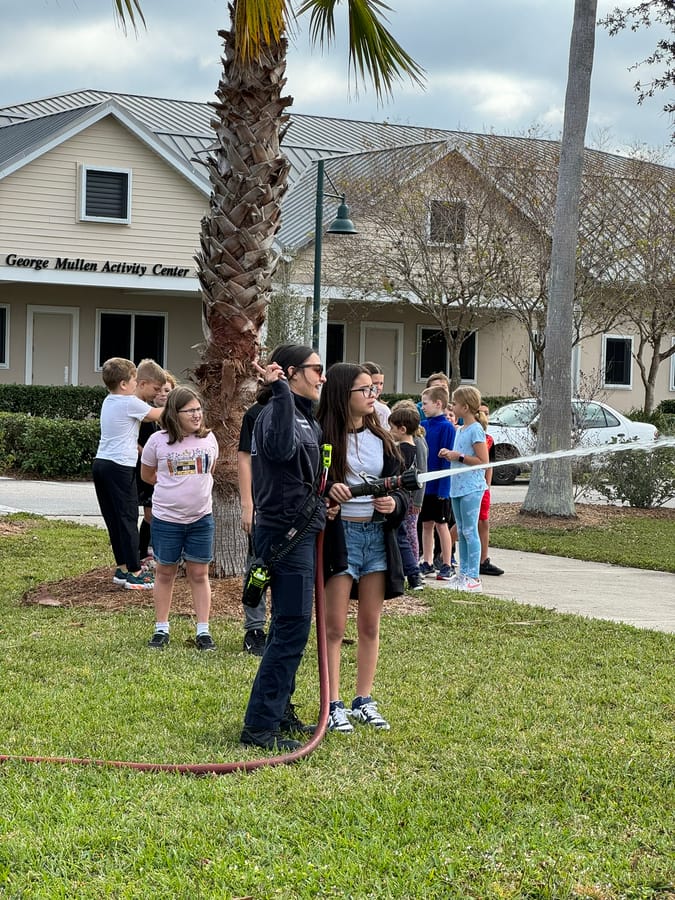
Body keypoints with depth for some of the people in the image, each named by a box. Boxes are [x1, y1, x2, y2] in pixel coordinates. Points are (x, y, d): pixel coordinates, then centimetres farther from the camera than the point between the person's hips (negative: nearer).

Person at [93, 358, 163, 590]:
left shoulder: (108, 402, 14)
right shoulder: (130, 403, -11)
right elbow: (157, 415, 1)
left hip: (101, 463, 9)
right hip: (120, 467, -9)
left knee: (113, 519, 12)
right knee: (127, 519, -4)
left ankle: (123, 567, 19)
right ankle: (134, 573, -3)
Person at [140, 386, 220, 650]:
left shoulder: (208, 438, -1)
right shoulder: (158, 441, -7)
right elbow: (147, 474, 8)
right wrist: (174, 485, 7)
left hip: (201, 517, 1)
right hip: (166, 517, -1)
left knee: (199, 574, 6)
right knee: (165, 572, 9)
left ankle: (203, 631, 11)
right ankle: (161, 629, 19)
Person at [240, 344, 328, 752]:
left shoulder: (306, 418, 17)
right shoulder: (276, 411, -14)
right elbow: (281, 448, -38)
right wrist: (281, 391, -37)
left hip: (301, 531, 10)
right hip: (286, 533, -10)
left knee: (290, 627, 16)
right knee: (292, 629, -11)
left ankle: (280, 710, 26)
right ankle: (260, 725, -8)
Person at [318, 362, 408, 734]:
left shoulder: (381, 439, 10)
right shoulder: (322, 437, -7)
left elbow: (401, 487, 11)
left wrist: (393, 503, -11)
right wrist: (327, 491, -27)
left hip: (377, 533, 5)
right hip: (339, 532, -5)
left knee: (370, 625, 10)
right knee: (334, 626, -2)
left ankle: (364, 701, 19)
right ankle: (333, 706, 4)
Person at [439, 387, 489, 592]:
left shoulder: (476, 430, -12)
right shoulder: (460, 430, 14)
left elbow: (483, 460, -16)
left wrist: (459, 457, -16)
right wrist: (450, 455, 7)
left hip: (471, 488, -9)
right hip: (457, 486, 9)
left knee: (470, 531, -8)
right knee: (461, 531, 13)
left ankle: (473, 577, -6)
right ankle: (463, 573, 20)